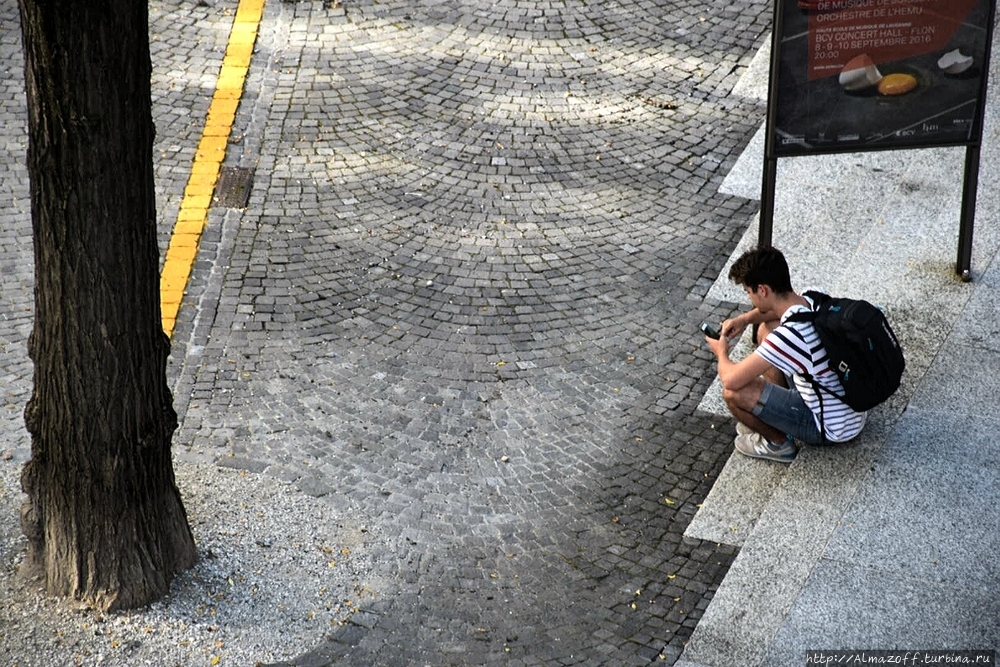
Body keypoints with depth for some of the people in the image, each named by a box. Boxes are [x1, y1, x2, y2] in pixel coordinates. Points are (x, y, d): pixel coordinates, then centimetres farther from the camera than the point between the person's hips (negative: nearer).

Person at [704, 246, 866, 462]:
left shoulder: (789, 335, -33)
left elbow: (731, 380, -28)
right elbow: (776, 306, 20)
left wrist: (721, 353, -6)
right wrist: (745, 319, 5)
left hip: (832, 426, -8)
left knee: (734, 393, -18)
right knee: (766, 329, 14)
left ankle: (779, 443, 8)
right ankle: (773, 414, 21)